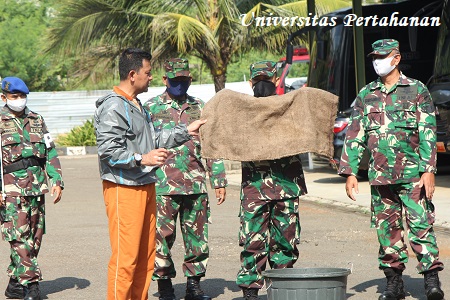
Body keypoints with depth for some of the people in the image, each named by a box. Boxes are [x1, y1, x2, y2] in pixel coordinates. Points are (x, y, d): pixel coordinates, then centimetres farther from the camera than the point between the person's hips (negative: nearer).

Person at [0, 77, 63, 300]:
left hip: (37, 187, 5)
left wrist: (57, 180, 7)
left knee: (34, 237, 6)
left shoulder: (37, 120, 15)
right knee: (19, 236, -12)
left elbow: (50, 153, 17)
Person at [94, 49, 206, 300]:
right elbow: (107, 150, -20)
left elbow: (154, 140, 26)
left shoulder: (137, 105, 19)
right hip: (123, 189, -10)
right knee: (126, 257, -11)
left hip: (145, 186, 10)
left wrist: (185, 132, 23)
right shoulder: (113, 107, -13)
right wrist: (142, 159, -24)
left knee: (146, 255, 12)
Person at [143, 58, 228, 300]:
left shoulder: (199, 108, 14)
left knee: (197, 237, 5)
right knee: (162, 236, -2)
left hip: (196, 186, 3)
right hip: (163, 186, -3)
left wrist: (219, 181, 13)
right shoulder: (151, 108, 4)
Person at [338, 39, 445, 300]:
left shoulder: (417, 91, 2)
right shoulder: (366, 96, 12)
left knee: (420, 225, -9)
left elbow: (428, 134, -2)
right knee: (387, 229, 6)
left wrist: (429, 170, -10)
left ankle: (432, 279, -6)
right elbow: (354, 135, 13)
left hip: (412, 173, -4)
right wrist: (350, 172, 5)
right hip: (380, 175, 4)